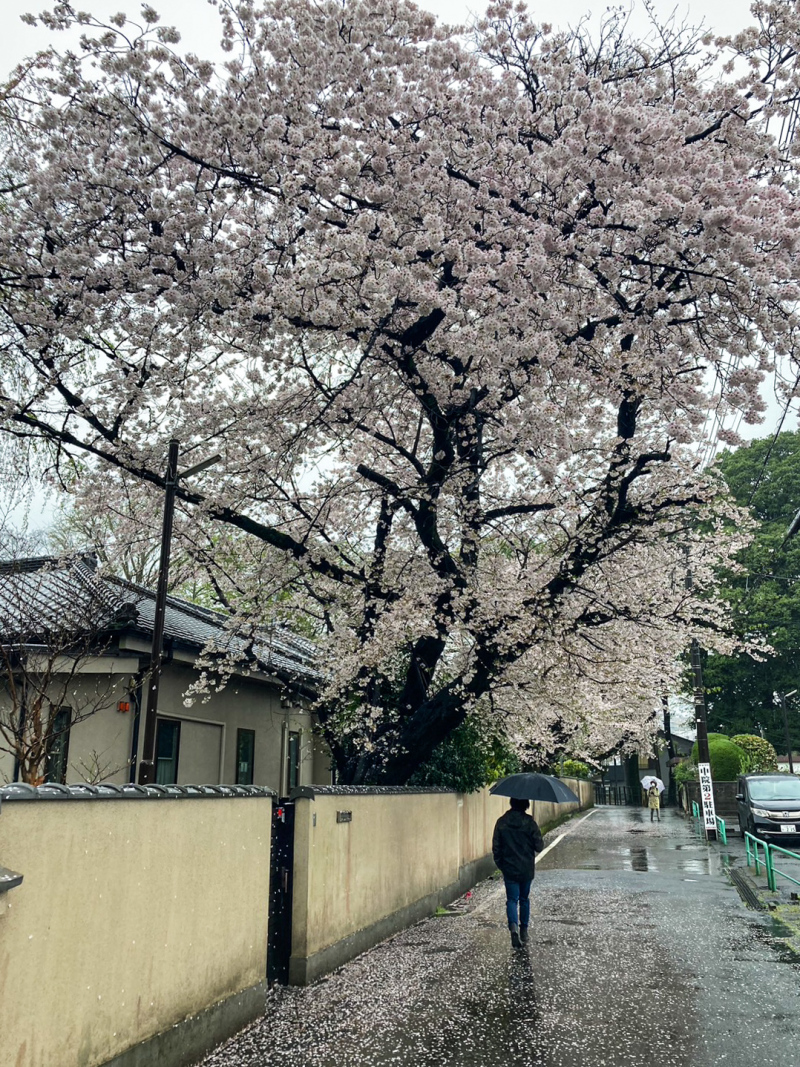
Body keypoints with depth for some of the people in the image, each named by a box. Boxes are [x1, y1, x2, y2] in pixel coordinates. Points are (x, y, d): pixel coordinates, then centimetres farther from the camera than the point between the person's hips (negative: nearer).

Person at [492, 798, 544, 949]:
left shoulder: (501, 822, -5)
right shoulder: (529, 822, -11)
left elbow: (496, 847, -2)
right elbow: (539, 846, -8)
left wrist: (500, 865, 10)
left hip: (509, 869, 0)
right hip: (527, 869, 0)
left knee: (512, 899, 2)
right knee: (524, 899, 18)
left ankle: (513, 926, -21)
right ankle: (524, 930, 25)